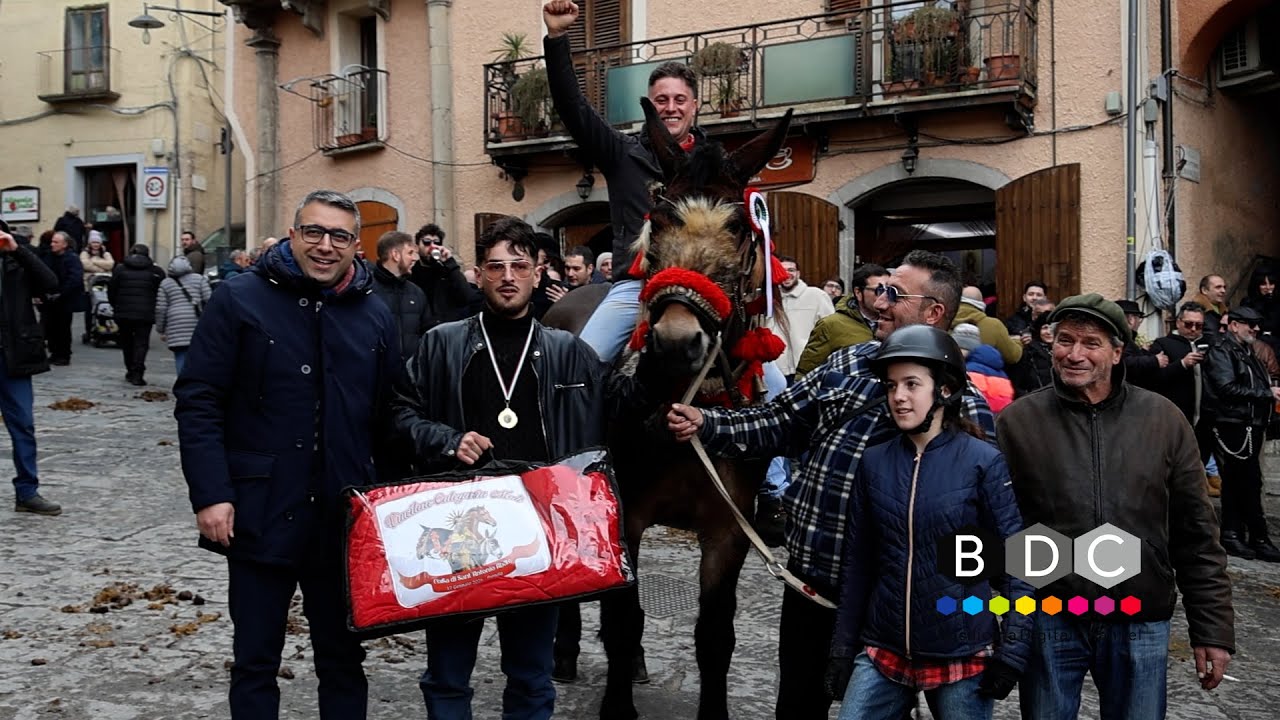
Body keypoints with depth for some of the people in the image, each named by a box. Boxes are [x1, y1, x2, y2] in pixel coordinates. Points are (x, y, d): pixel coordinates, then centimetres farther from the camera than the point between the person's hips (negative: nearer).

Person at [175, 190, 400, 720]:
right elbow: (198, 402, -6)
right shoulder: (240, 299, -3)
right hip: (259, 513, -2)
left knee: (343, 659, 14)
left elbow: (388, 418, 10)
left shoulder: (375, 317, 7)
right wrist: (211, 494, -14)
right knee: (255, 661, 10)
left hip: (345, 518, 3)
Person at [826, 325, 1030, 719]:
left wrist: (1014, 647, -10)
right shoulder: (874, 463, 2)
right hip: (883, 652, 3)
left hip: (964, 655, -3)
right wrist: (842, 649, 7)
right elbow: (857, 564, 7)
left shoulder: (984, 462, -7)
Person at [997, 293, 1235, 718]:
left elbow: (1197, 537, 4)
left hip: (1141, 625, 1)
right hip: (1048, 623, -1)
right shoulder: (1017, 423, -3)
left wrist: (1213, 629, 2)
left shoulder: (1163, 420, 1)